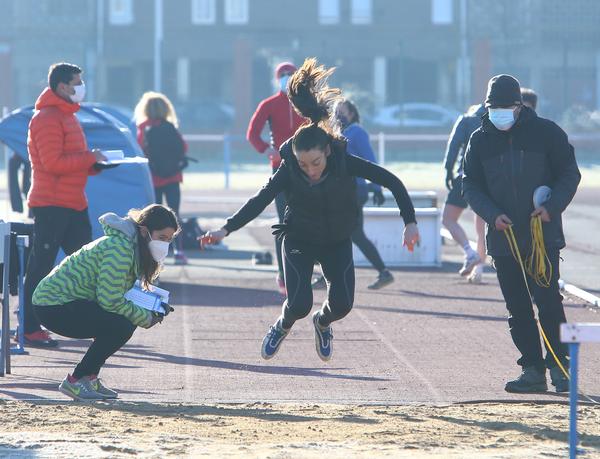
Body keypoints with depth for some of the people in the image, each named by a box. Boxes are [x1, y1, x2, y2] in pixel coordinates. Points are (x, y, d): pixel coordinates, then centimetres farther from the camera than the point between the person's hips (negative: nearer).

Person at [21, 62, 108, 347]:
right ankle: (30, 329, -3)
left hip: (73, 204, 10)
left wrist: (94, 163, 8)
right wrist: (90, 158, -16)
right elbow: (52, 162, -22)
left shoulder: (67, 116, 19)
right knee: (41, 267, -6)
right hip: (51, 204, -10)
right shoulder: (47, 118, -13)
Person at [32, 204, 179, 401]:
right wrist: (147, 318, -14)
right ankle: (75, 382, -10)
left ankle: (89, 377, 13)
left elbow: (117, 294, 12)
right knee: (121, 326, -21)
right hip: (52, 306, -11)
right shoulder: (119, 248, -21)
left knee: (127, 322, 7)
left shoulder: (129, 244, 12)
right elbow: (110, 300, -24)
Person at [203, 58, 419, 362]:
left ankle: (322, 323, 26)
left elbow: (392, 182, -20)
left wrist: (410, 222, -25)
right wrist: (226, 229, -39)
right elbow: (260, 201, -26)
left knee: (342, 303, -13)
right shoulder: (289, 170, -25)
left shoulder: (345, 162, -26)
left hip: (337, 242, 1)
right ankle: (283, 326, 22)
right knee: (299, 304, -16)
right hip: (299, 241, -1)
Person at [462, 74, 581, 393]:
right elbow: (470, 185, 7)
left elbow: (570, 174, 2)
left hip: (544, 235, -3)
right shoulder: (480, 140, 7)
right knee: (518, 308, 5)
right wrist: (492, 214, -10)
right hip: (503, 237, 3)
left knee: (547, 300, -12)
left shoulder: (545, 132, -1)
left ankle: (559, 364, -2)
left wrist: (552, 206, -14)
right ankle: (532, 369, 10)